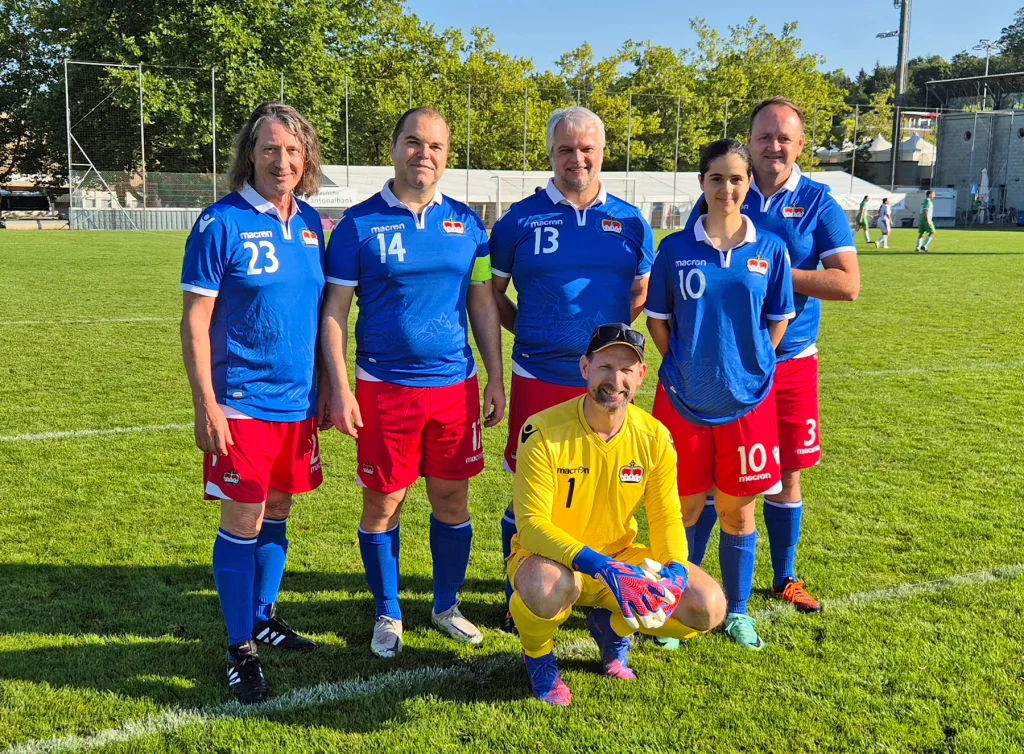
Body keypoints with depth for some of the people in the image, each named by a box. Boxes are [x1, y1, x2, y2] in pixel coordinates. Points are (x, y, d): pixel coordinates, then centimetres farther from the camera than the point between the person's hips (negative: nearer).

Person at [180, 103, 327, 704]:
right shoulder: (222, 222, -10)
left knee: (278, 512, 16)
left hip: (298, 401, 5)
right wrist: (206, 406, -14)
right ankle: (241, 649, 15)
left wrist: (326, 387, 13)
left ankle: (265, 617, 33)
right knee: (243, 522, 1)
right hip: (243, 403, -5)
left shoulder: (310, 223, 7)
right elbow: (195, 321, -10)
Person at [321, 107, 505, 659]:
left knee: (453, 498, 11)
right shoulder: (359, 224, -3)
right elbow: (334, 311, -3)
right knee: (383, 503, 7)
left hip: (456, 385, 3)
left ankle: (447, 605, 30)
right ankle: (388, 614, 26)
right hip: (384, 387, -2)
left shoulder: (465, 222, 6)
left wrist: (496, 378, 7)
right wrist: (339, 389, -10)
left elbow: (483, 303, 10)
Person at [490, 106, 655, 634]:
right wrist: (533, 334, 4)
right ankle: (519, 598, 22)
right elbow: (491, 292, 9)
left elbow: (641, 295, 18)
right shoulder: (521, 220, 0)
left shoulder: (631, 222, 7)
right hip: (539, 378, -2)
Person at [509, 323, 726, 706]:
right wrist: (601, 568, -38)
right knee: (549, 588, -41)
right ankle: (537, 654, -1)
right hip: (550, 557, -4)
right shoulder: (544, 432, -21)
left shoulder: (654, 437, -8)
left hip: (621, 558, 4)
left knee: (709, 607, -14)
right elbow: (531, 523, -25)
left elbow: (667, 519, -1)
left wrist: (675, 569, -23)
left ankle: (611, 627, 16)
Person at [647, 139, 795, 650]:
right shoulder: (676, 248, -3)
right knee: (683, 509, 8)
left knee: (738, 510, 11)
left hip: (747, 400, 1)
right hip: (684, 400, -1)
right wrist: (684, 368, 0)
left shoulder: (770, 249, -1)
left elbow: (778, 320, 6)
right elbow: (656, 319, 4)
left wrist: (748, 366, 1)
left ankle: (737, 611, 28)